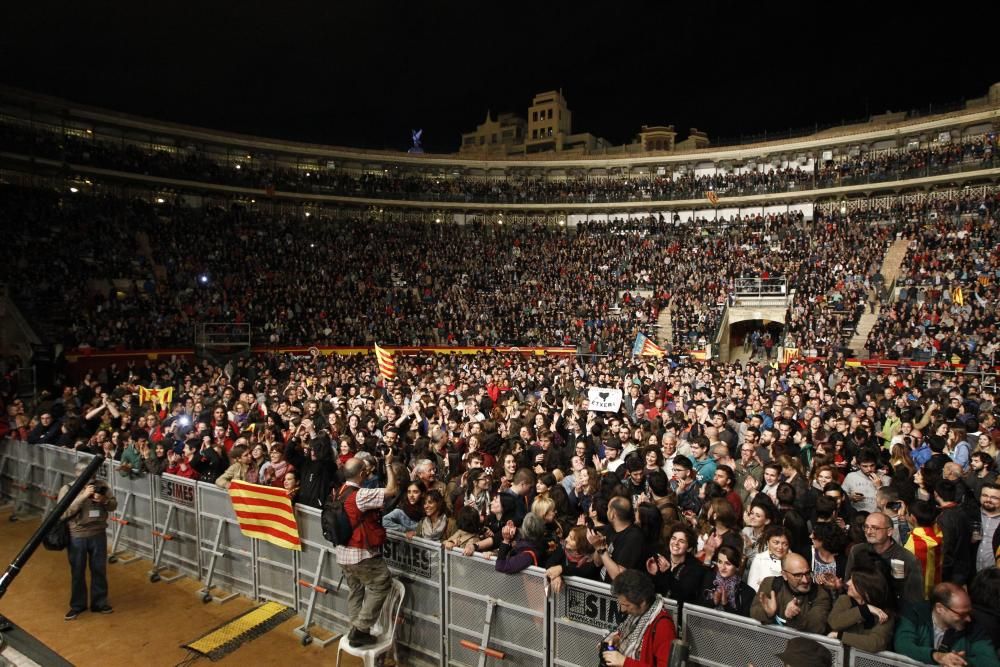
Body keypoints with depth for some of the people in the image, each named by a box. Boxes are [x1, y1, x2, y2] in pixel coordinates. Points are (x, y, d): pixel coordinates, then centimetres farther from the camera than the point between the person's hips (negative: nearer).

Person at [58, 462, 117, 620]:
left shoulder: (101, 485, -1)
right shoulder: (67, 489, -8)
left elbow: (114, 505, 3)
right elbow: (63, 512, -19)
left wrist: (103, 500, -18)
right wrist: (83, 496, -26)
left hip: (98, 534, 2)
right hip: (77, 537, -2)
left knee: (99, 570, 12)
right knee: (77, 572, 11)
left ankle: (99, 603, 28)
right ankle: (77, 605, 30)